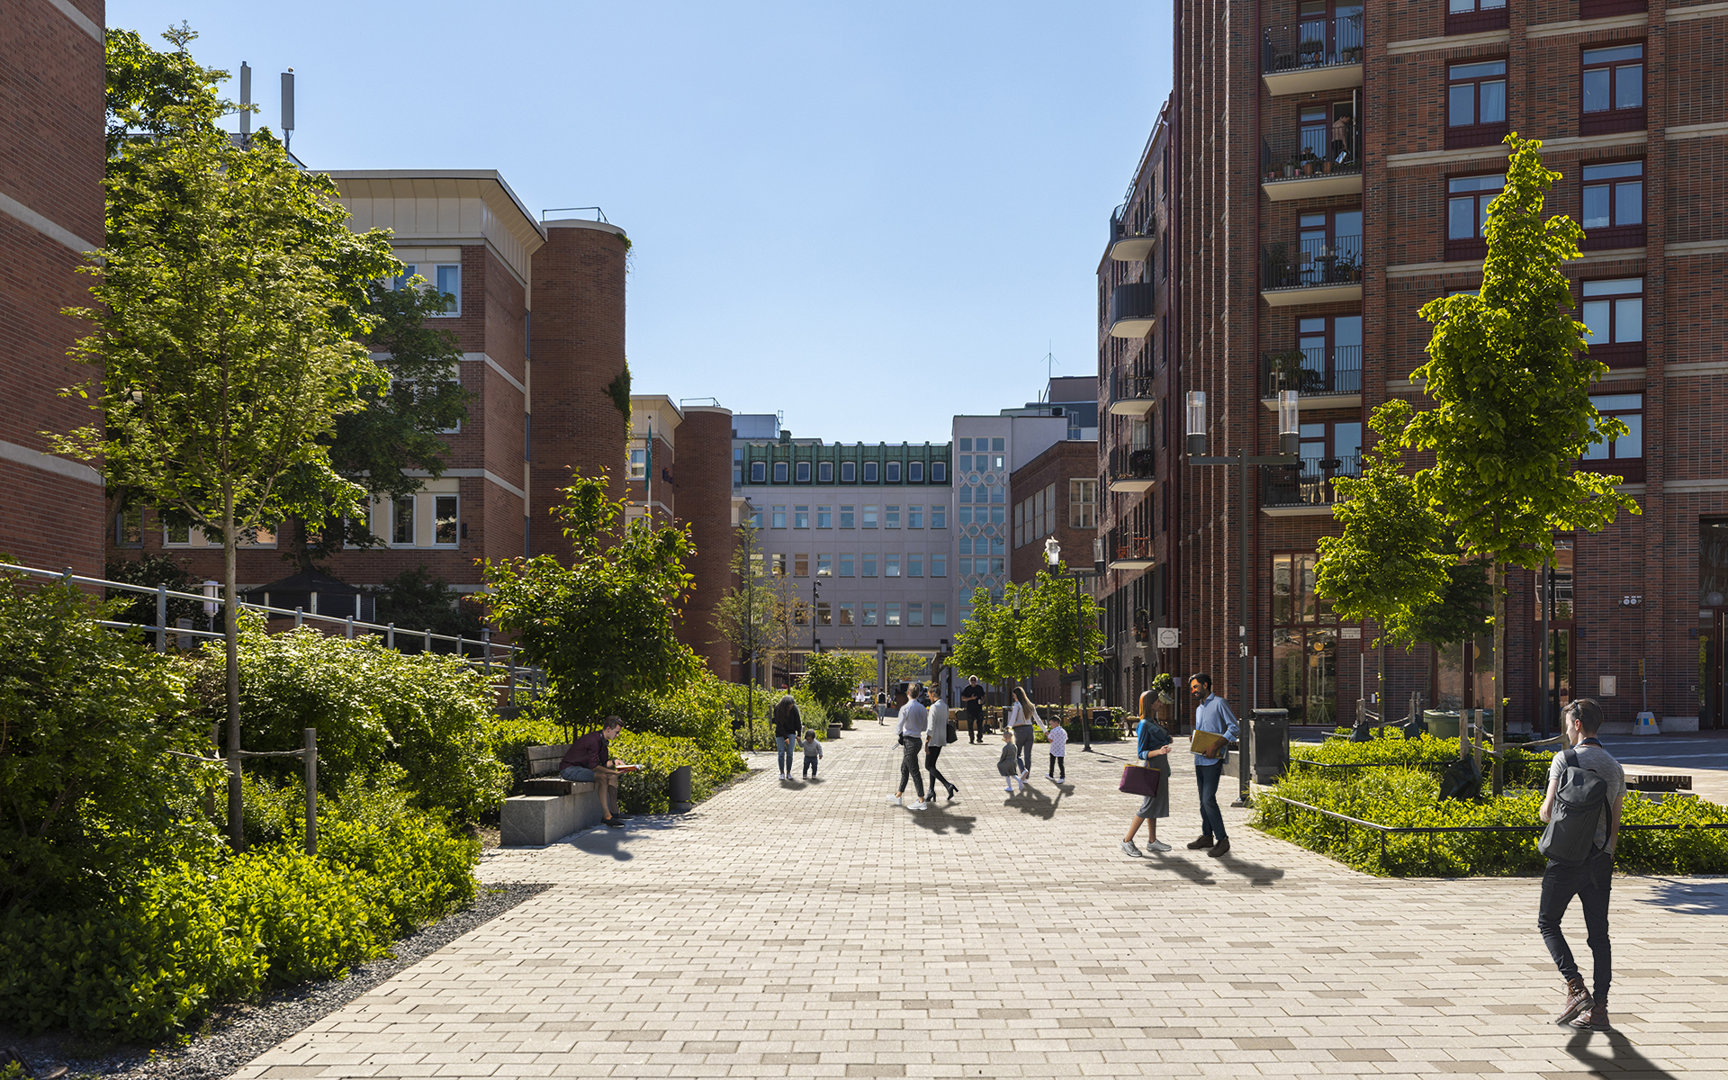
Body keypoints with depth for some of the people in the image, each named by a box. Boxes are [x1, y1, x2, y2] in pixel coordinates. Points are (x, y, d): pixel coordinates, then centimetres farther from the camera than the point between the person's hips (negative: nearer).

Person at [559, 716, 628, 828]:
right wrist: (613, 772, -27)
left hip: (582, 767, 10)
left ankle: (614, 812, 5)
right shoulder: (593, 740, -25)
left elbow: (604, 762, 10)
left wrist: (614, 761, -11)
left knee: (612, 775, 6)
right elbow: (594, 766, -27)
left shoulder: (603, 741, 6)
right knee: (603, 777, -28)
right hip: (569, 769, -10)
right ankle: (606, 817, -27)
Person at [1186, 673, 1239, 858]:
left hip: (1213, 759, -8)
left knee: (1209, 799, -13)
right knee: (1203, 799, 11)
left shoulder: (1218, 703, -5)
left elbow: (1234, 727, -11)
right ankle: (1207, 836, 19)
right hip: (1199, 759, 8)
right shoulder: (1199, 709, 21)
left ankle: (1222, 840, -8)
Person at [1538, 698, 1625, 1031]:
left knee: (1548, 922, 7)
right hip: (1601, 855, 6)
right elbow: (1615, 823, 14)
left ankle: (1576, 988, -9)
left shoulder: (1566, 759, -9)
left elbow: (1548, 811, -12)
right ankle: (1599, 1008, 7)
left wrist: (1545, 809, 12)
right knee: (1599, 933, 8)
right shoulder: (1614, 766, 11)